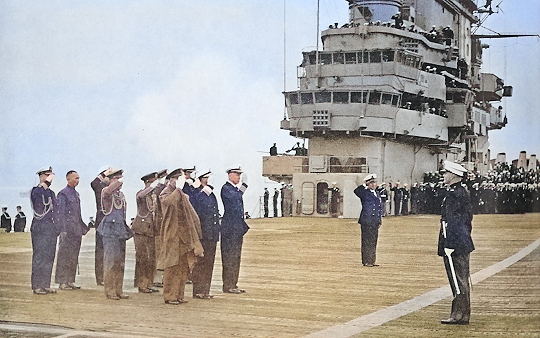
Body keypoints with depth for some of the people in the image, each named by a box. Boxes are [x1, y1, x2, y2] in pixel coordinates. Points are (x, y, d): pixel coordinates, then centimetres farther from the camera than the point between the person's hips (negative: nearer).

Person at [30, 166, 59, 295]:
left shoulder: (51, 193, 19)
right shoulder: (35, 191, -3)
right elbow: (38, 195, -29)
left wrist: (57, 228, 19)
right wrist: (47, 182, -24)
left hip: (51, 229, 7)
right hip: (40, 229, -7)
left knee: (49, 258, 7)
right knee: (39, 257, -7)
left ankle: (46, 285, 12)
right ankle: (37, 285, -5)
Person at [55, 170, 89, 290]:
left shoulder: (76, 194, 17)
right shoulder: (63, 194, -7)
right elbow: (60, 214, -11)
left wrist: (83, 227, 19)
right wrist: (63, 230, -17)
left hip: (76, 231, 8)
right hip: (68, 231, -8)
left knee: (74, 257, 9)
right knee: (64, 256, -4)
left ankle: (70, 281, 15)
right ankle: (62, 282, -1)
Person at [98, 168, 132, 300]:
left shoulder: (121, 194, 18)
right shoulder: (106, 192, -5)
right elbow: (108, 191, -34)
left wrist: (126, 230, 23)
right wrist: (117, 184, -20)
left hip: (120, 230, 8)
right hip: (110, 230, -8)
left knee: (120, 262, 9)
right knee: (110, 260, -8)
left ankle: (118, 290, 13)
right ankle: (110, 290, -4)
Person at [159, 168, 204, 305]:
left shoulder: (182, 195, 18)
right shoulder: (165, 194, -6)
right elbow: (169, 202, -31)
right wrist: (178, 188, -23)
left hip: (184, 236, 8)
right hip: (172, 236, -8)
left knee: (184, 267, 8)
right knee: (172, 267, -6)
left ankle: (179, 295, 15)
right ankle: (169, 296, -1)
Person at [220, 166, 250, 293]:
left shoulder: (236, 188, 16)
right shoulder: (226, 188, -11)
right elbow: (235, 197, -26)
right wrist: (243, 185, -17)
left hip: (238, 228, 9)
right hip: (230, 228, -9)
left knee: (236, 258, 11)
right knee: (229, 257, -5)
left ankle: (233, 284, 17)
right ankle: (228, 286, -1)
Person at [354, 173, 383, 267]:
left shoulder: (377, 194, 17)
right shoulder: (365, 193, -5)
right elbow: (357, 191, -28)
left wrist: (379, 221, 19)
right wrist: (364, 185, -22)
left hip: (375, 222, 8)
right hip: (367, 221, -8)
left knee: (373, 241, 10)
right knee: (367, 241, -4)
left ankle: (372, 261, 17)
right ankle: (366, 261, 0)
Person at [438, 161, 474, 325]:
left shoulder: (454, 194, -16)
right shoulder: (463, 191, 15)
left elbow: (453, 221, -20)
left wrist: (449, 244, -20)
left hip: (455, 242, -10)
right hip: (463, 243, 10)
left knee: (458, 279, -5)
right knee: (460, 279, 13)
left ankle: (460, 315, 0)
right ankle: (462, 314, 19)